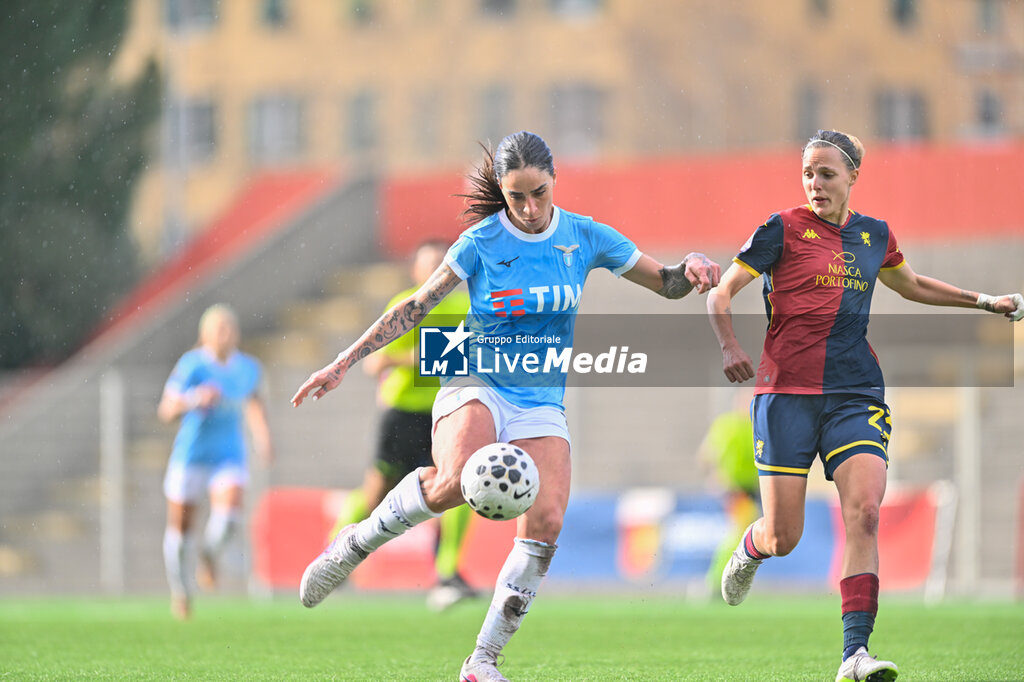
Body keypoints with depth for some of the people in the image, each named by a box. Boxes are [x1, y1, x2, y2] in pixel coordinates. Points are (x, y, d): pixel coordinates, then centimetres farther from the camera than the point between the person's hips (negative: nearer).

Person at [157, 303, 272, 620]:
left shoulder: (248, 368, 2)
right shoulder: (191, 365, -11)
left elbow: (254, 404, 21)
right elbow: (166, 410, -15)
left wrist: (263, 439, 10)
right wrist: (193, 401, -32)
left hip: (229, 457, 2)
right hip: (190, 454, -2)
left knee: (229, 513, -22)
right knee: (180, 526, 3)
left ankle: (209, 553, 12)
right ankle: (179, 589, 28)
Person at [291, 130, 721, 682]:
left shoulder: (585, 238, 2)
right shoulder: (482, 241, -5)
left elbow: (667, 284, 13)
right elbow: (415, 307, 1)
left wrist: (691, 266, -10)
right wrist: (344, 362, -2)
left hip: (540, 403, 3)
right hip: (473, 387, -3)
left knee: (546, 521, -19)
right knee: (455, 480, -35)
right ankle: (356, 544, -10)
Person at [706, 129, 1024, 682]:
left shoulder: (873, 235, 12)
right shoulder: (784, 229, -2)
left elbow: (910, 285, 32)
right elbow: (721, 291, -2)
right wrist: (729, 347, -20)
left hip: (856, 395, 3)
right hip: (788, 392, -3)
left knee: (864, 512, -18)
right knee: (782, 539, -3)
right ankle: (749, 552, 37)